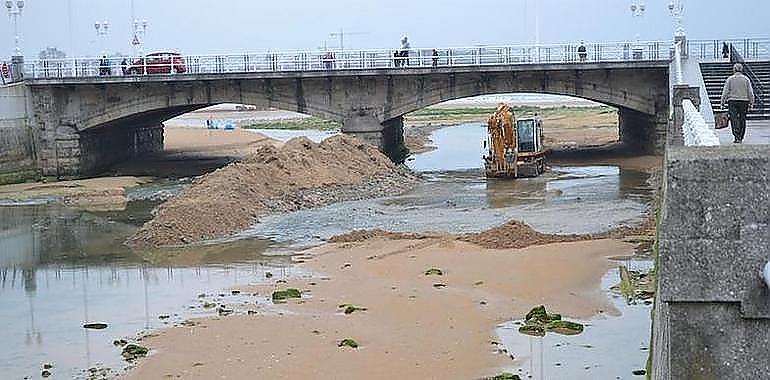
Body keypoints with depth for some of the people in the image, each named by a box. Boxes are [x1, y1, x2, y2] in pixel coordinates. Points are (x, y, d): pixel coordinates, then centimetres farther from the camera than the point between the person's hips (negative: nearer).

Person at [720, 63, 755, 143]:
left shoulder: (730, 79, -1)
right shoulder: (746, 79, 4)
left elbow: (725, 91, -2)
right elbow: (750, 92, 4)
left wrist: (722, 103, 3)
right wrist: (751, 103, 9)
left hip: (732, 101, -2)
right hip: (744, 101, 2)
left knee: (734, 119, -5)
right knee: (742, 119, 9)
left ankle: (737, 137, -17)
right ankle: (741, 138, 13)